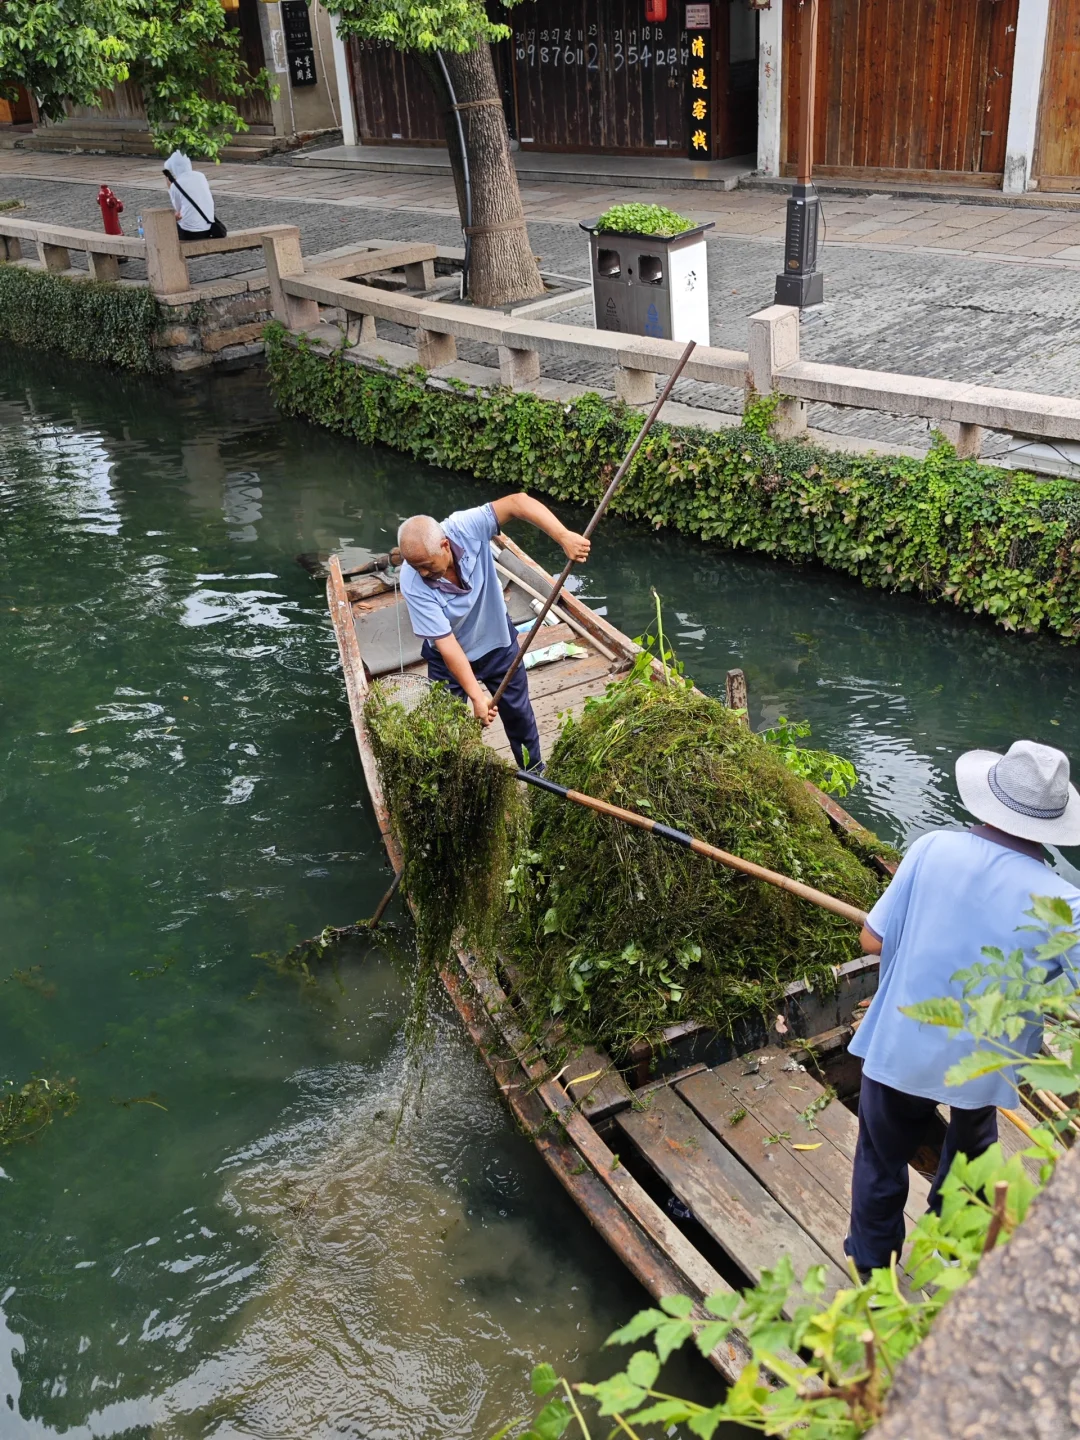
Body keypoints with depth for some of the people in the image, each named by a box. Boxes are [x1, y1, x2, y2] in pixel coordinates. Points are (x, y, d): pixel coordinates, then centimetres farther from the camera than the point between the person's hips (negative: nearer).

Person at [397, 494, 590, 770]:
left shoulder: (466, 528, -33)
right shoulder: (413, 584, -34)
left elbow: (517, 503, -38)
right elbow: (446, 643, -32)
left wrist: (564, 537, -50)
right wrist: (476, 696, -33)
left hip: (498, 641, 3)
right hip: (450, 658, -2)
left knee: (518, 712, 21)